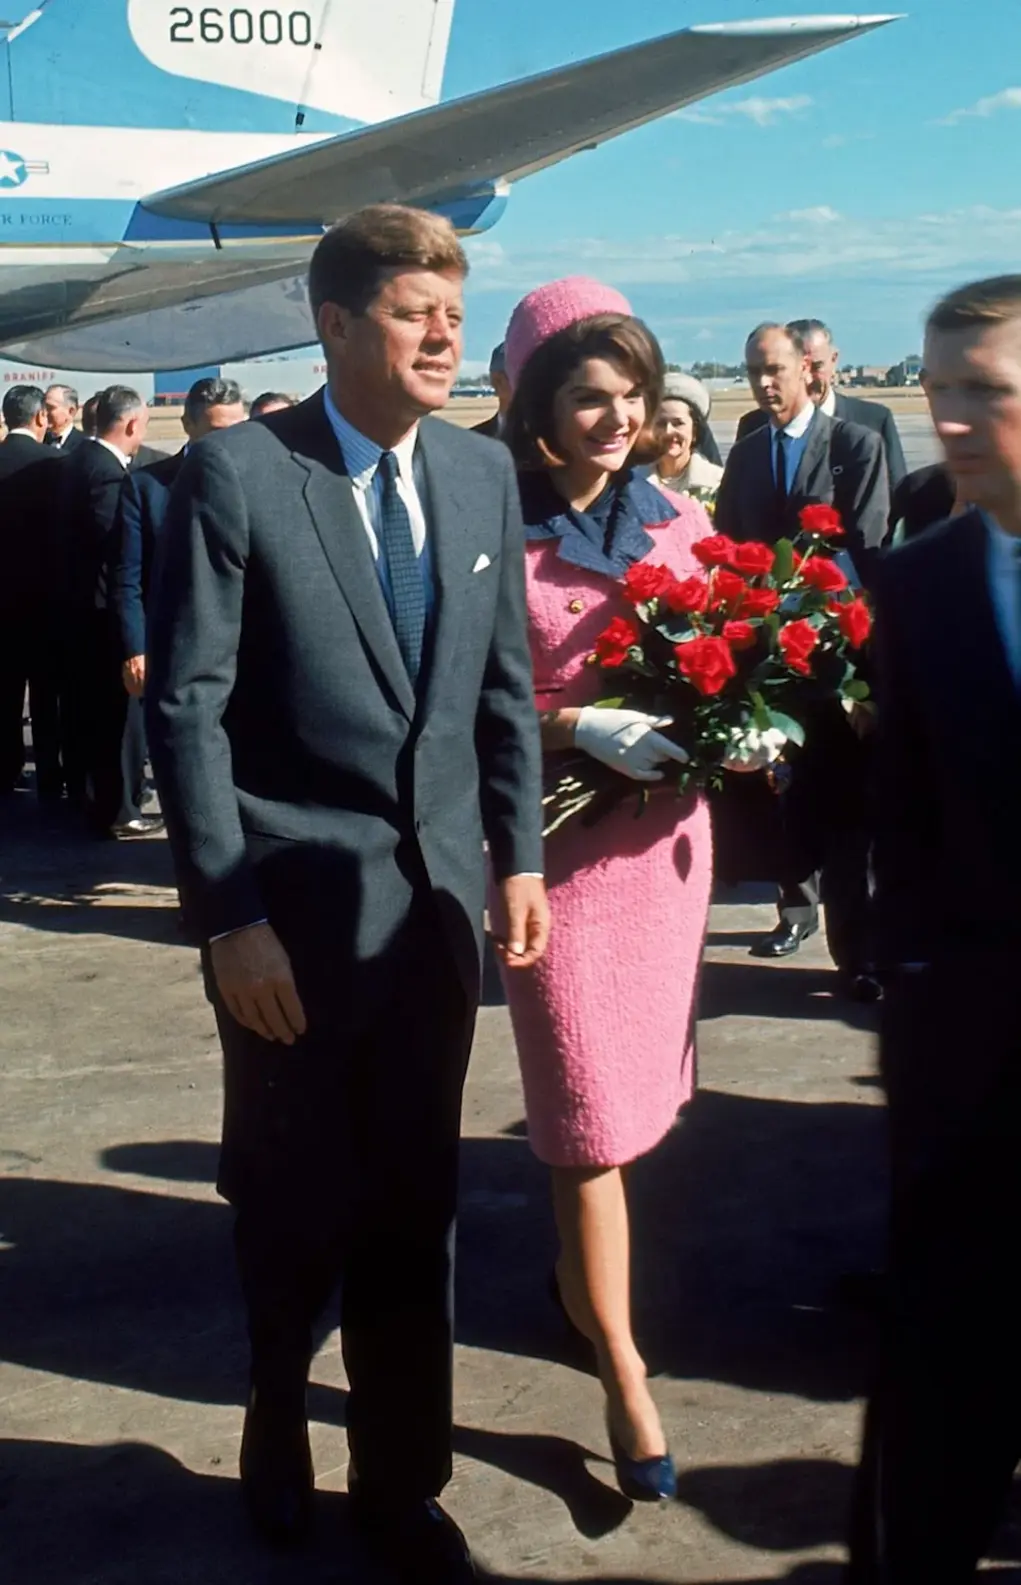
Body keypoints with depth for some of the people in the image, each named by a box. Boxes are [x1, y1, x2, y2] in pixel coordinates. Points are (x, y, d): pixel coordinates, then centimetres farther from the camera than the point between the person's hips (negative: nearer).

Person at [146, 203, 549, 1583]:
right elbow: (184, 706, -11)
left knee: (414, 1212, 12)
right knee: (295, 1209, 13)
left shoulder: (483, 473, 5)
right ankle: (280, 1421, 43)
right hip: (295, 905, -4)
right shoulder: (237, 473, -10)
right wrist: (228, 915, -14)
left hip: (438, 898, 4)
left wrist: (520, 849, 6)